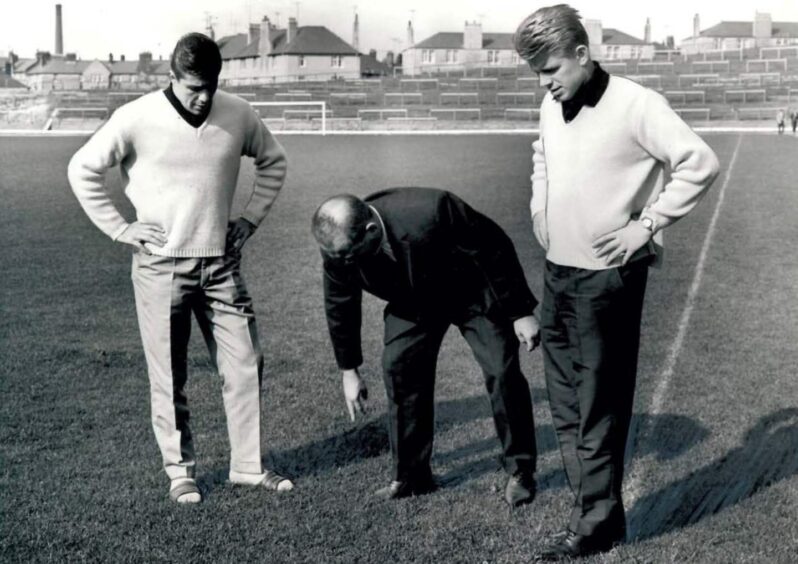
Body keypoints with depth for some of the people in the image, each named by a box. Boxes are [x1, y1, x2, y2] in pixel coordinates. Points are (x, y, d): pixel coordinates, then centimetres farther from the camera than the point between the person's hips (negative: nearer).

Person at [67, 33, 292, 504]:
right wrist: (120, 228, -5)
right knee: (169, 377, 5)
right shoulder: (137, 119, -11)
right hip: (161, 266, -3)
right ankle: (180, 469, 20)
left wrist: (253, 218, 7)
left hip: (222, 265, 3)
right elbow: (84, 170, -2)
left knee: (246, 364, 3)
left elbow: (273, 162, 15)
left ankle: (249, 465, 16)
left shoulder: (238, 115, -3)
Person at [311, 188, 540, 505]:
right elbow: (340, 306, -6)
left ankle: (520, 472, 4)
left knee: (502, 372, -13)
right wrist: (349, 371, 2)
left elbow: (495, 248, -26)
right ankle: (411, 476, 4)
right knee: (398, 369, -9)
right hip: (414, 302, 4)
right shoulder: (339, 245, -24)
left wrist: (521, 312, -20)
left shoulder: (431, 215, -41)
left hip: (473, 291, -4)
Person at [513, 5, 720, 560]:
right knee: (566, 405, 14)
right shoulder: (552, 107, 8)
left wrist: (646, 226, -16)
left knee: (598, 408, 1)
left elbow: (700, 163, -17)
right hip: (557, 273, 8)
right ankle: (596, 507, 27)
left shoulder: (635, 104, -15)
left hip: (606, 278, -8)